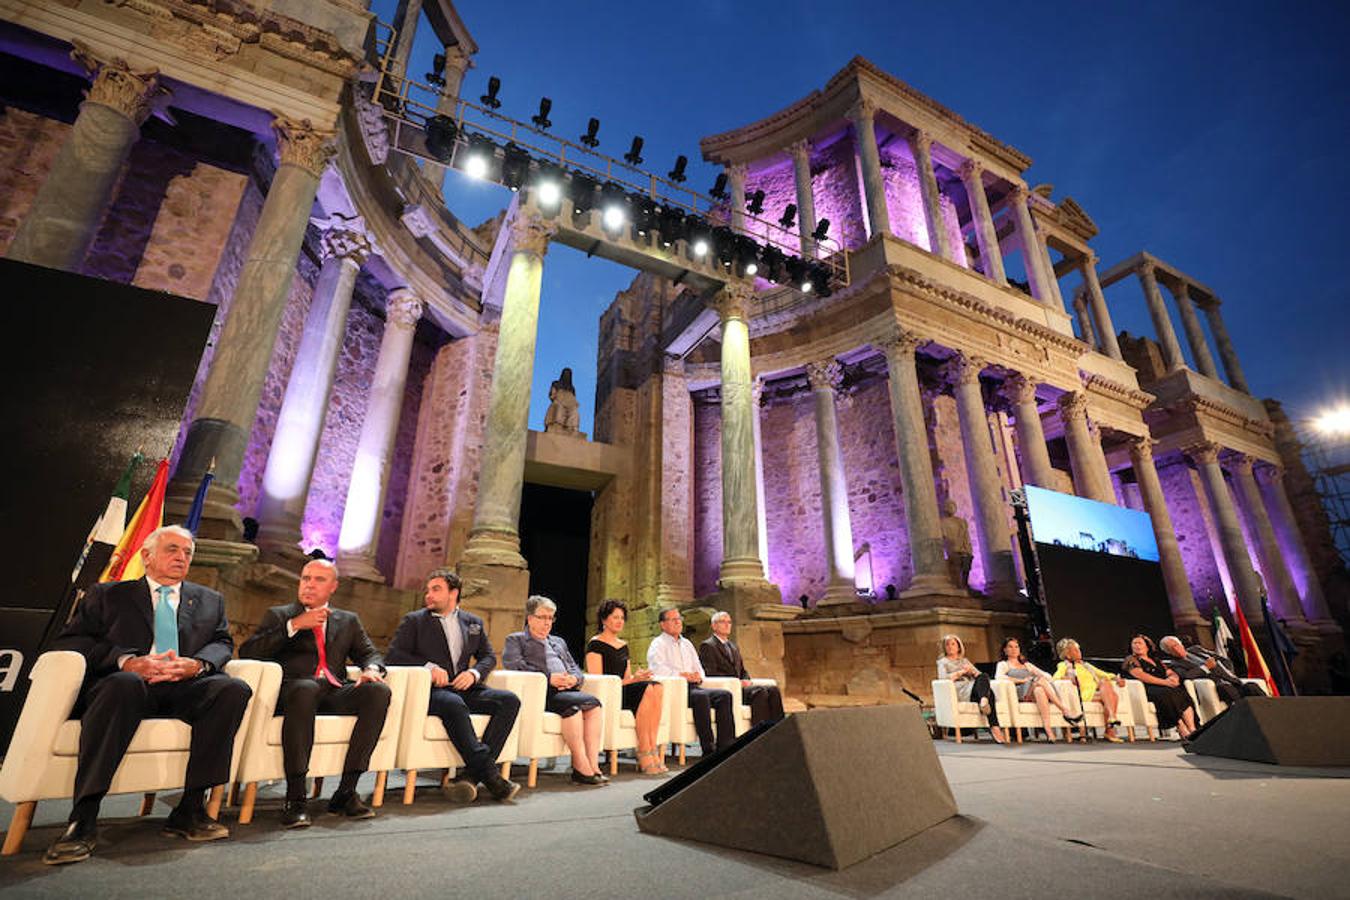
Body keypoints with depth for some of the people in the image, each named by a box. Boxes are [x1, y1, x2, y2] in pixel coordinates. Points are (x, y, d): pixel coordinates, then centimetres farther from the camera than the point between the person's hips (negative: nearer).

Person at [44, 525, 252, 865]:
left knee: (234, 689, -29)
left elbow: (223, 643, 13)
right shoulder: (108, 594, 17)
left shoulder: (210, 600, 23)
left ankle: (191, 808, -23)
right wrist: (128, 660, -16)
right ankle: (83, 818, -30)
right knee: (124, 683, -38)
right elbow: (69, 640, 4)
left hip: (184, 689, 2)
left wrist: (197, 663, -11)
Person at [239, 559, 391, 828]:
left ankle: (346, 791, -22)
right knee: (306, 688, -39)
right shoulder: (279, 615, 16)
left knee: (379, 691, -27)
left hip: (335, 694, 3)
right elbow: (247, 652, 1)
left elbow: (370, 653, 16)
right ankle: (295, 798, -31)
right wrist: (295, 625, -9)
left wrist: (371, 669, -8)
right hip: (295, 691, -3)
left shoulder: (348, 621, 23)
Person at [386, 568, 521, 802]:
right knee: (454, 704, -38)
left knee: (510, 700, -20)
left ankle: (472, 775, -27)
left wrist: (474, 673, -6)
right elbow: (392, 655, 0)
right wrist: (429, 666, -14)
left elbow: (489, 656, 17)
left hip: (462, 688, 4)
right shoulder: (414, 620, 10)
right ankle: (489, 775, -33)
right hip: (430, 690, -4)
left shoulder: (473, 622, 17)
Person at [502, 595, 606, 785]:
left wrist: (574, 678, -2)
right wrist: (549, 678, -15)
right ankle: (581, 766, -27)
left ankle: (592, 765, -27)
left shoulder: (559, 642, 32)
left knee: (593, 703, -25)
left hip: (567, 691, 6)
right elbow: (514, 666, -5)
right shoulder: (516, 640, 15)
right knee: (573, 704, -33)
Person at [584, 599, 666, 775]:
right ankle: (644, 755, -26)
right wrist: (633, 680, -16)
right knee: (647, 690, -30)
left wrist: (638, 677, -4)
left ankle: (652, 752, -25)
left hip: (625, 690, 7)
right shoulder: (595, 644, -1)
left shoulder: (623, 645, 22)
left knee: (657, 688, -23)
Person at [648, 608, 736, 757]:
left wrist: (698, 676, 0)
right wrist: (682, 675, -16)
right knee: (701, 697, -34)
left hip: (692, 687, 7)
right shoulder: (658, 643, 4)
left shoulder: (686, 643, 27)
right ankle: (708, 749, -29)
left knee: (725, 695, -15)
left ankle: (725, 745, -19)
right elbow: (657, 668, -14)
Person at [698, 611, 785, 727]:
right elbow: (711, 674, -11)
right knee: (760, 690, -29)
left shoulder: (734, 647, 26)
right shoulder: (707, 646, -1)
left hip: (739, 686, 8)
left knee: (773, 689, -16)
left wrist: (746, 681, 1)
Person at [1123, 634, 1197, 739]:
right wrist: (1164, 682, -16)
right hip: (1147, 690, -6)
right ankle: (1183, 732, -35)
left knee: (1183, 693, -24)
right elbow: (1140, 675, -8)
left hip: (1163, 688, 6)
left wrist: (1173, 678, -5)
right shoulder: (1131, 660, 8)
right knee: (1169, 695, -33)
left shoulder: (1156, 661, 28)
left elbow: (1172, 673, 20)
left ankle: (1192, 730, -35)